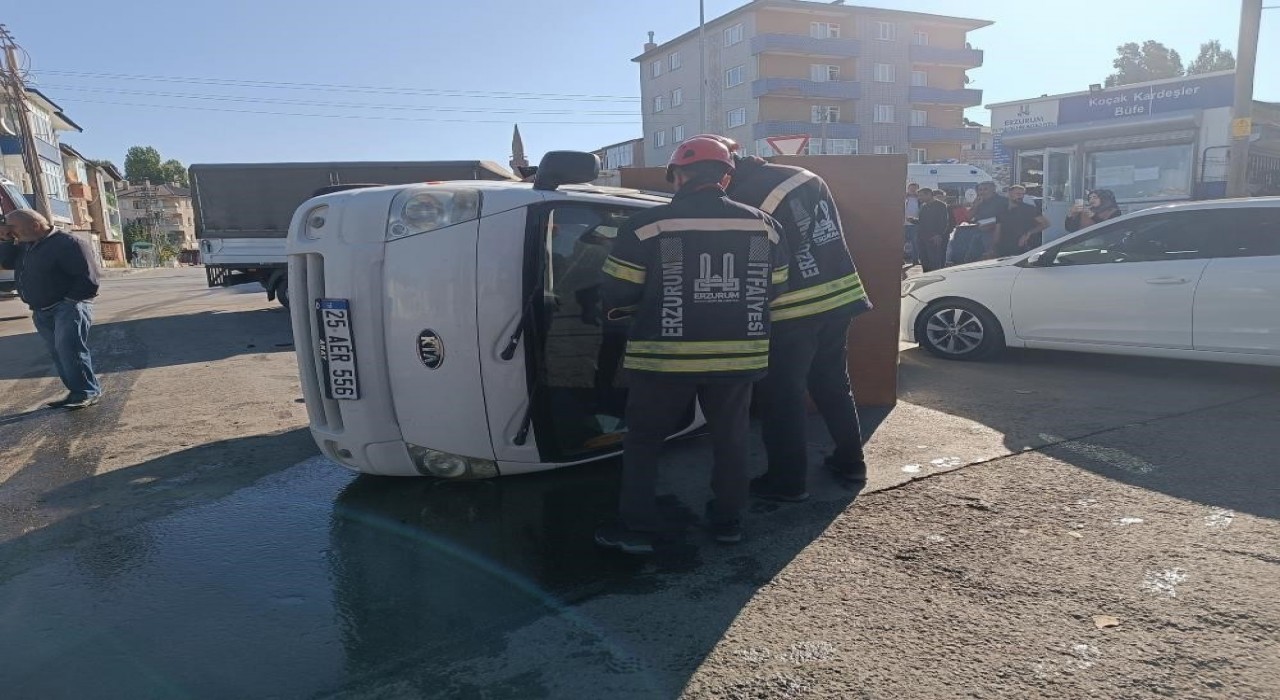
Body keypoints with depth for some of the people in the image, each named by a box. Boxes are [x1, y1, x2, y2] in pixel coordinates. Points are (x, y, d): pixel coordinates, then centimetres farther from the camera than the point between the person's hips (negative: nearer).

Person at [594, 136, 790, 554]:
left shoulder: (647, 226, -10)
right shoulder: (763, 225, 2)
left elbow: (616, 294, -6)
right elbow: (775, 288, 11)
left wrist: (615, 311, 16)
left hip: (665, 357, -3)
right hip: (738, 354, 3)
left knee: (643, 439, 13)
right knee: (730, 435, 21)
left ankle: (637, 529, 16)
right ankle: (728, 520, 30)